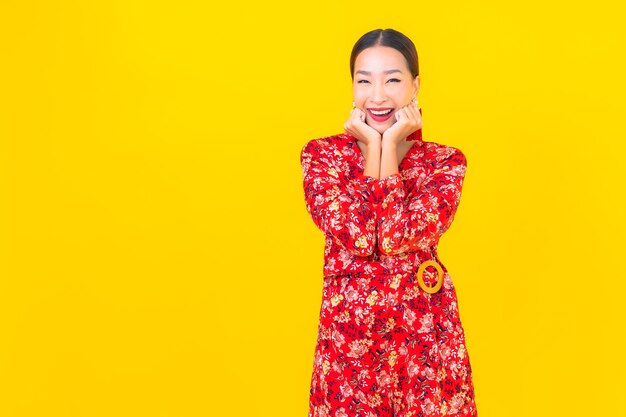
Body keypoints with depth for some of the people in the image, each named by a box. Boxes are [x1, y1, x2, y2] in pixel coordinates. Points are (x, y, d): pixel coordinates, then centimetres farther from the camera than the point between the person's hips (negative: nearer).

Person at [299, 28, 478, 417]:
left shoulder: (446, 161, -1)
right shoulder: (321, 153, -1)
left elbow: (401, 237, -17)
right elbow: (356, 236, -16)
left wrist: (391, 145, -12)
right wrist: (373, 146, -10)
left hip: (426, 330, 0)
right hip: (349, 330, 0)